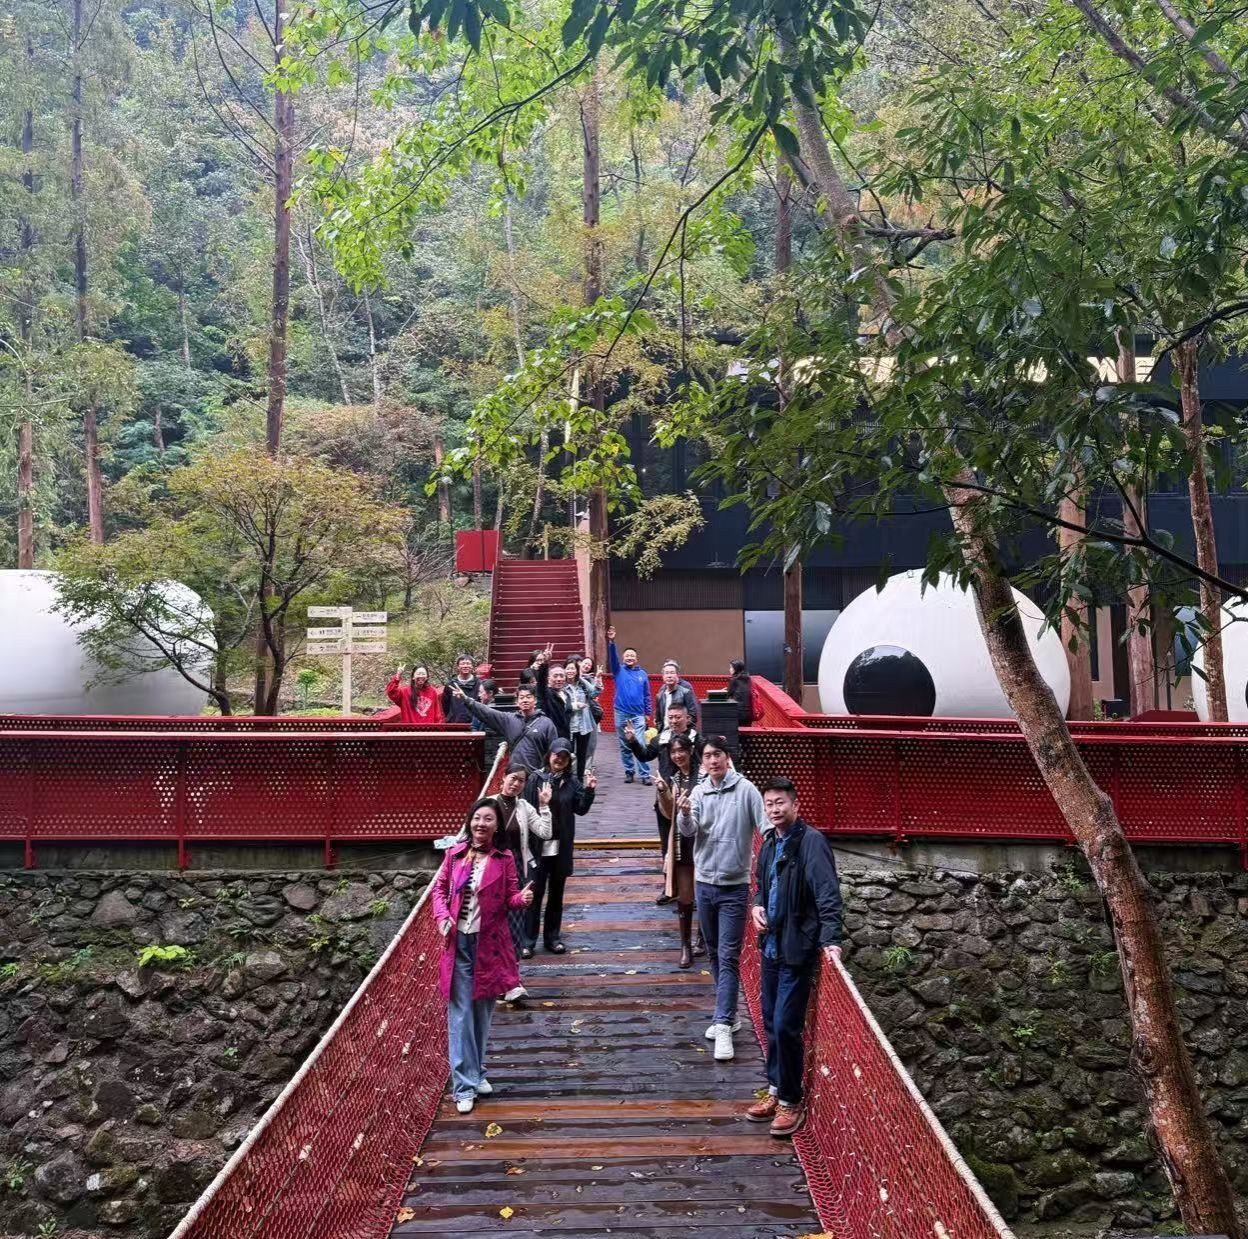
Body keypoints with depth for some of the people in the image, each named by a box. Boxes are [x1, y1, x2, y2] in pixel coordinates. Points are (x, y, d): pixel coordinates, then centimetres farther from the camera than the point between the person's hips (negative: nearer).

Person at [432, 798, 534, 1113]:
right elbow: (440, 887, 8)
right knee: (460, 1014, 1)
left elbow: (510, 897, -1)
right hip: (458, 943, 0)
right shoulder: (455, 854, -2)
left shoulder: (504, 859, -5)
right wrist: (442, 916, -9)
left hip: (489, 944, 0)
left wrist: (522, 898, -24)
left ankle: (476, 1072, 33)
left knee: (483, 1011, 14)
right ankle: (464, 1086, 6)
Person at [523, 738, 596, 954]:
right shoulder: (536, 778, -4)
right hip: (538, 845, -3)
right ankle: (528, 940, 8)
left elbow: (581, 809, -1)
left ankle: (552, 937, 23)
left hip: (561, 847, 3)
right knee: (535, 893, 1)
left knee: (556, 893, 13)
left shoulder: (572, 781, 4)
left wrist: (589, 790, -13)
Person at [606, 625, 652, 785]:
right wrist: (611, 642, -28)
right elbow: (612, 657, -13)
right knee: (625, 746, 8)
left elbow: (647, 695, 9)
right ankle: (628, 772, 19)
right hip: (621, 713, 1)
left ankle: (645, 774, -5)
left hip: (638, 714, -1)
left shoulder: (642, 674, 6)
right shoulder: (619, 671, 4)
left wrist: (648, 713, 5)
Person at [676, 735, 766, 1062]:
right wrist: (684, 814, -30)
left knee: (728, 957, -6)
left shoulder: (745, 789, -10)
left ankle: (723, 1026, -5)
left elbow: (766, 827, -9)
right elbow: (689, 831, -9)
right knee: (714, 954, 14)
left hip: (734, 886, -5)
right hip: (704, 882, 5)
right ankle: (727, 1015, 27)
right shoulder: (699, 792, 2)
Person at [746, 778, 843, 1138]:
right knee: (771, 1022, 16)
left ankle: (792, 1102, 13)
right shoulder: (770, 844, 9)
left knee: (786, 1026, -3)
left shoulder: (811, 841, -15)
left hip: (797, 948, -8)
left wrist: (830, 939, -32)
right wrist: (757, 905, 4)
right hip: (771, 945, 8)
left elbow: (827, 893, -23)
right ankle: (776, 1091, 30)